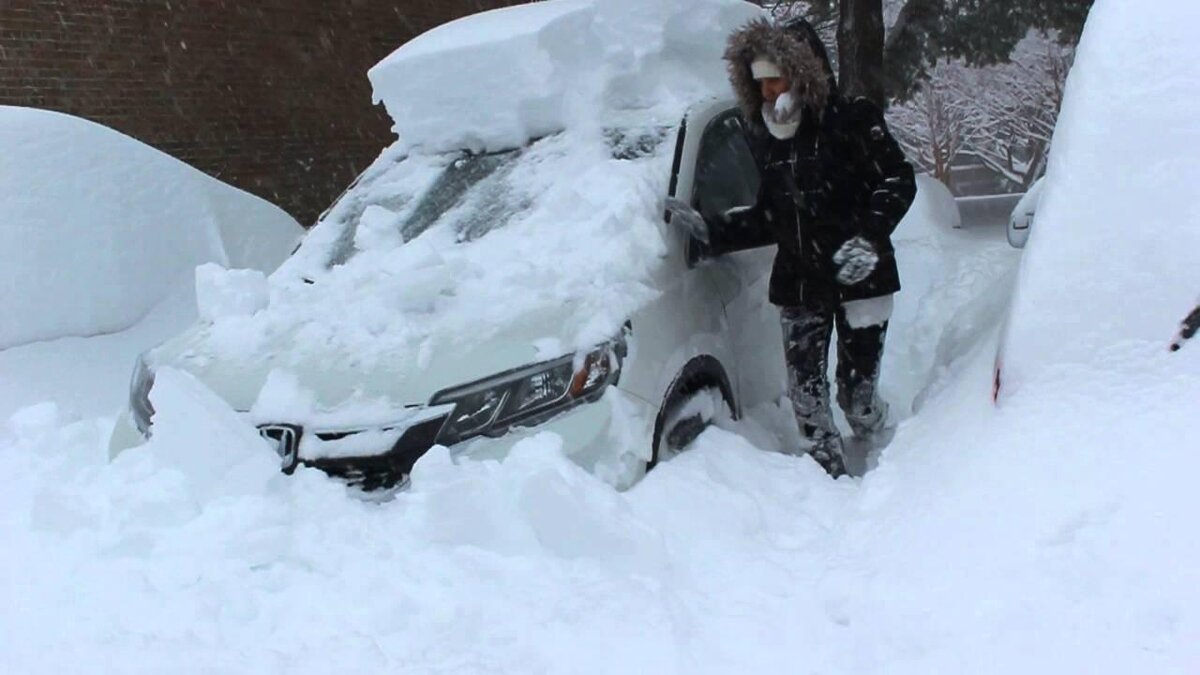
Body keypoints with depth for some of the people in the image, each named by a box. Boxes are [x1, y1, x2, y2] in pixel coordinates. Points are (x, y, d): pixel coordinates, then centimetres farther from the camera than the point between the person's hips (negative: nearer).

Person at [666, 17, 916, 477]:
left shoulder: (851, 122, -6)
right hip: (798, 284, 5)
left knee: (857, 392, 0)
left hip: (859, 278, -5)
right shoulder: (767, 138, 10)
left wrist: (867, 235, -20)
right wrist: (712, 233, 5)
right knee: (805, 392, 0)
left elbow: (898, 183, -7)